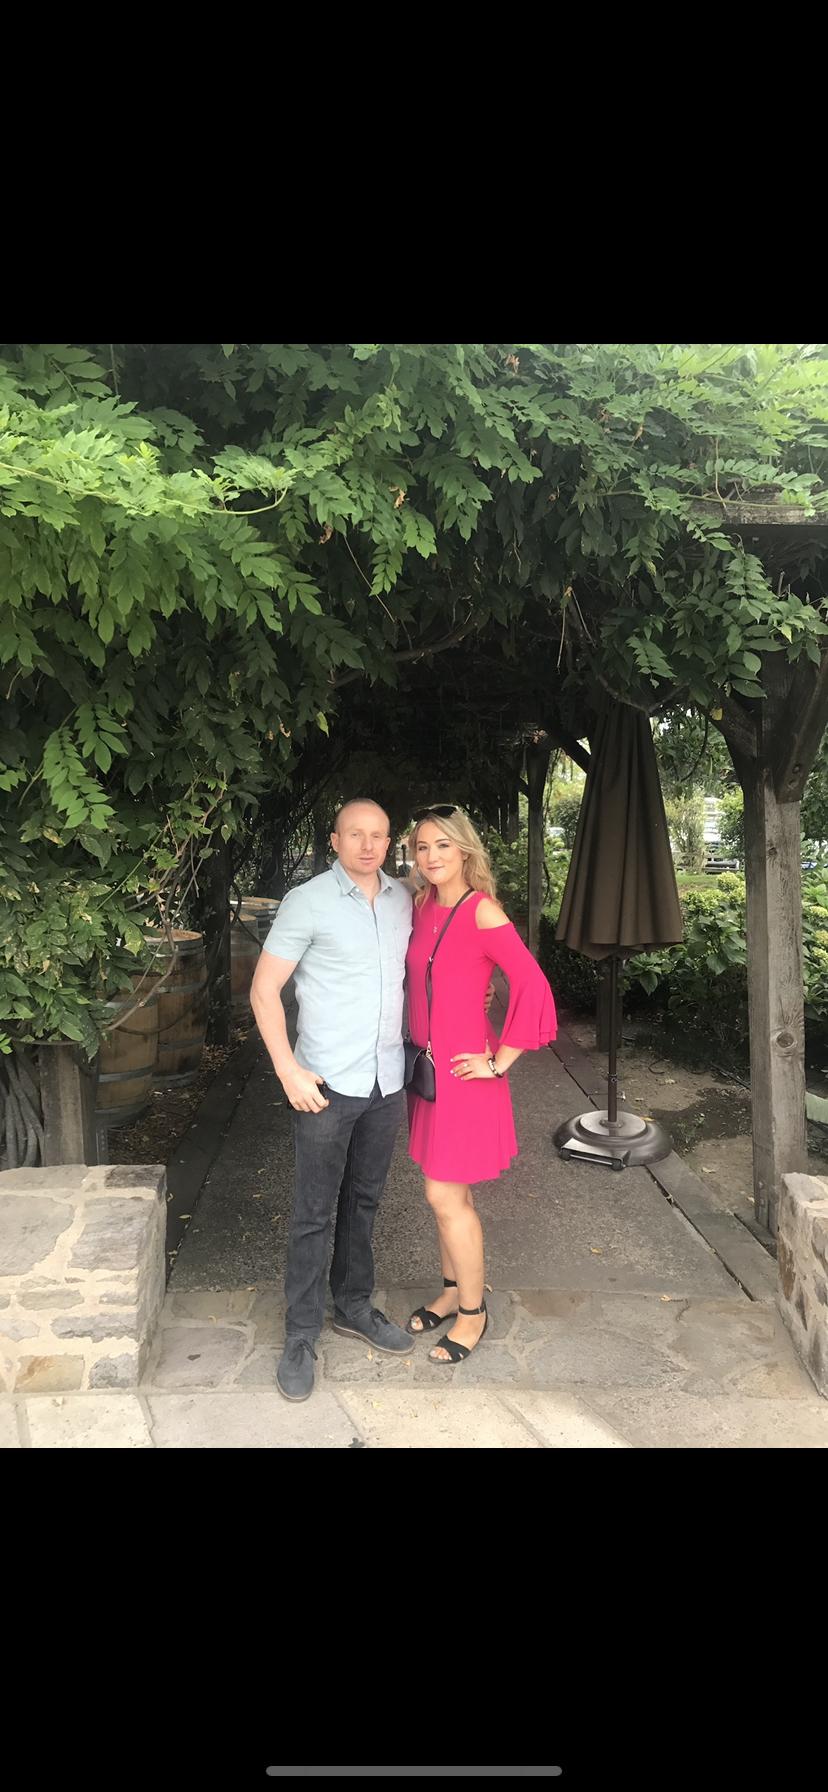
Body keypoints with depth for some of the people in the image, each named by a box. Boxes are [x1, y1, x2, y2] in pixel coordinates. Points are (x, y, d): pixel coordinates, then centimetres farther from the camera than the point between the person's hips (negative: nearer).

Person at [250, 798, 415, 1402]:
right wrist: (288, 1069, -15)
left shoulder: (404, 899, 4)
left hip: (388, 1080, 5)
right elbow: (264, 990, -9)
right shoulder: (308, 902, -11)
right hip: (328, 1083, -5)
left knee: (364, 1200, 18)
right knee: (315, 1213, 4)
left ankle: (354, 1306, 36)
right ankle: (302, 1336, 19)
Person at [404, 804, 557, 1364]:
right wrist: (419, 1045, 11)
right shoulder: (423, 905, 4)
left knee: (446, 1195, 1)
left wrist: (500, 1061, -17)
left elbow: (533, 987, -22)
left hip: (464, 1070, -6)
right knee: (449, 1189, 19)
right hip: (426, 1063, 7)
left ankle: (473, 1311, 21)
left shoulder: (482, 912, -17)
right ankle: (454, 1290, 37)